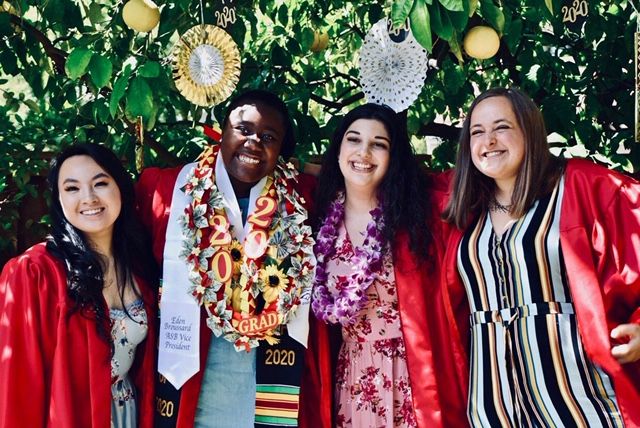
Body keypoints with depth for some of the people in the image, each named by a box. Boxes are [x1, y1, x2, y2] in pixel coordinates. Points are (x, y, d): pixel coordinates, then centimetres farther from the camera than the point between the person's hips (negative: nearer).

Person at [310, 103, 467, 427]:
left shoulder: (412, 213, -8)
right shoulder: (323, 217, -1)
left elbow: (436, 307, -7)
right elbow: (321, 305, 5)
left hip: (410, 371, -2)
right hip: (351, 374, 3)